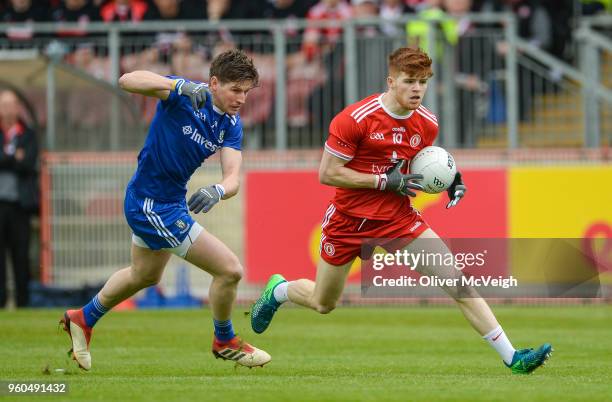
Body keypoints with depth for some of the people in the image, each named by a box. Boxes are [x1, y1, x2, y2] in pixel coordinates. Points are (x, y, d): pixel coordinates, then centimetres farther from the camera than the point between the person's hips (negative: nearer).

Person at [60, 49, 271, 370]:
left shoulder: (231, 124, -3)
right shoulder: (184, 96, -21)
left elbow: (233, 177, -14)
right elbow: (127, 80, -35)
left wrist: (218, 190, -38)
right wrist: (181, 86, -48)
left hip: (172, 200, 9)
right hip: (152, 205, -9)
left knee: (144, 275, 32)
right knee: (229, 270, -8)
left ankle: (83, 319, 52)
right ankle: (224, 341, 16)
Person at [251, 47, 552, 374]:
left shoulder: (427, 125, -3)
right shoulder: (354, 119, -19)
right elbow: (327, 174, -18)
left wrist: (450, 180, -4)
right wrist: (385, 181, -22)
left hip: (399, 219, 3)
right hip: (349, 221, -3)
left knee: (458, 282, -13)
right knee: (323, 304, 14)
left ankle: (511, 357, -14)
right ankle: (278, 290, 49)